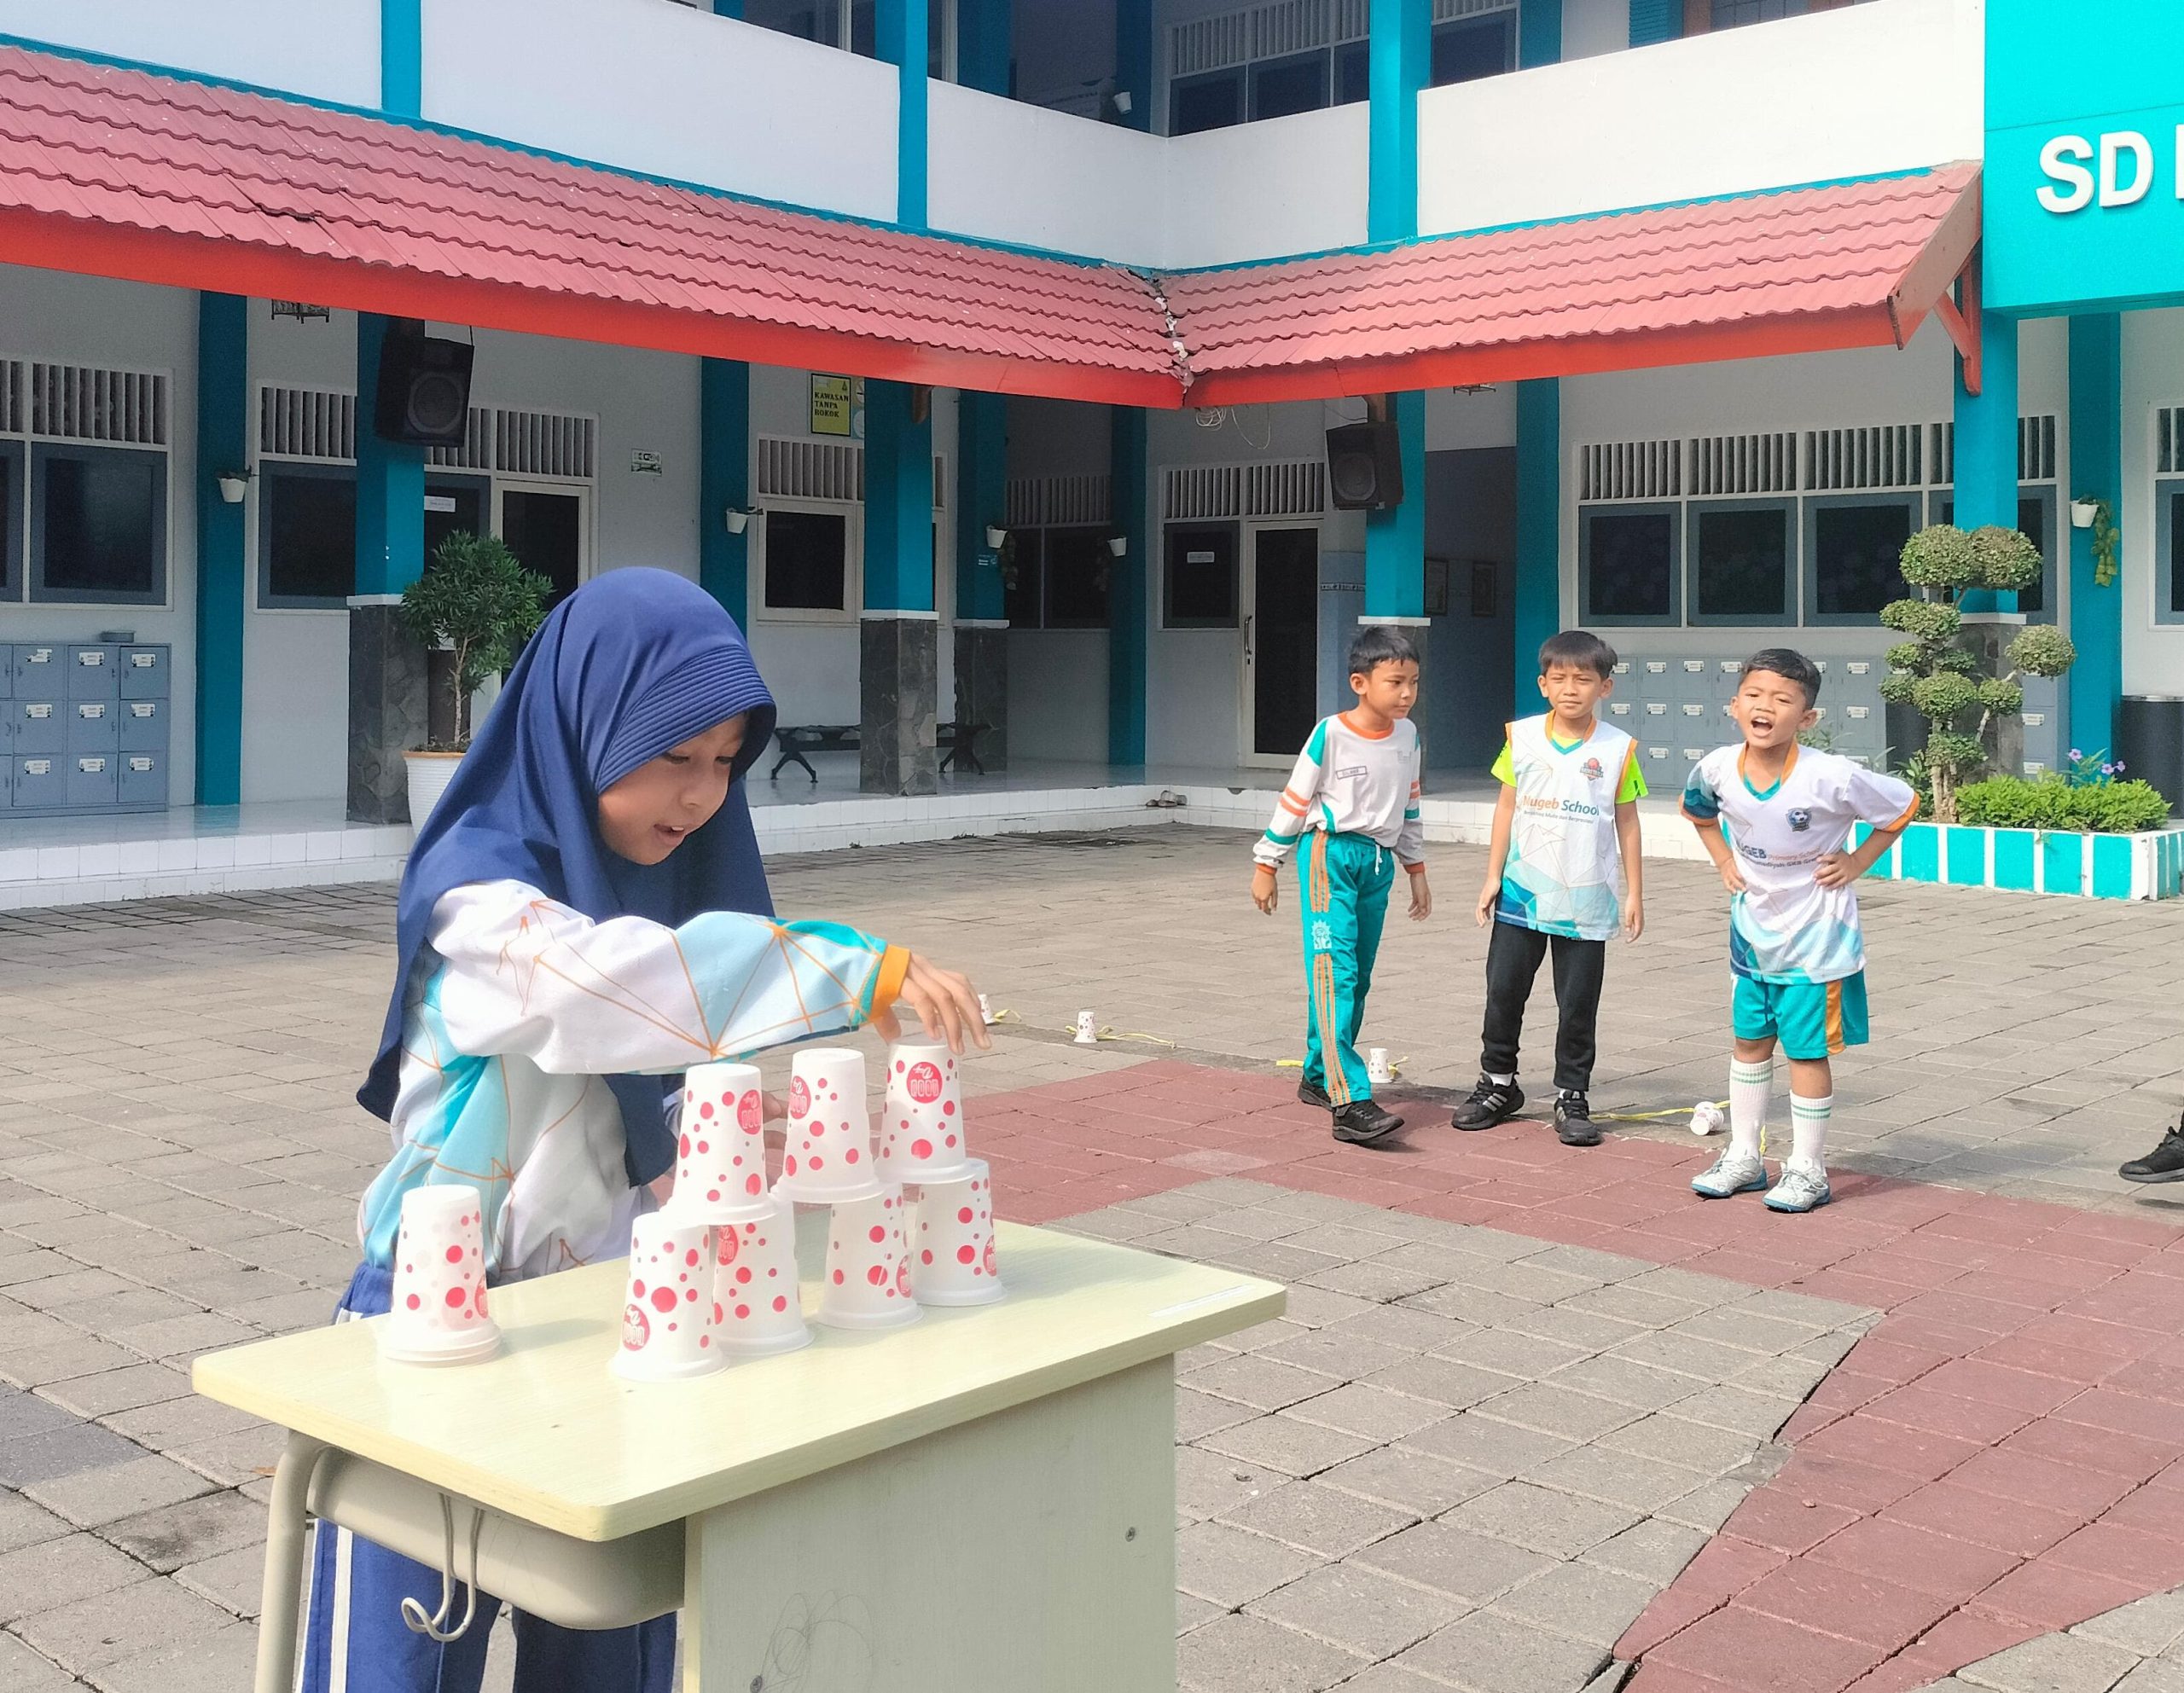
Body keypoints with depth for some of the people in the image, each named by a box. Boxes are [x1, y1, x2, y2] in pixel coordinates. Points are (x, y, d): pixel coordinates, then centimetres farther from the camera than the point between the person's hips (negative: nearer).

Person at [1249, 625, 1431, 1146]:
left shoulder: (1407, 736, 7)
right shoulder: (1331, 736, -10)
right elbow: (1294, 801, -3)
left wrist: (1416, 870, 22)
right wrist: (1266, 866, 1)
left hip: (1378, 861, 7)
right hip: (1331, 854, -7)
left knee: (1357, 979, 10)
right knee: (1334, 971, -16)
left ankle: (1319, 1076, 26)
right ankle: (1350, 1103, -24)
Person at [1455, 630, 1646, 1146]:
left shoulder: (1618, 749, -3)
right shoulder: (1521, 737, 1)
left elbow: (1627, 822, 3)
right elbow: (1506, 807, 7)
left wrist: (1634, 892, 3)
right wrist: (1493, 875, 4)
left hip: (1586, 902, -1)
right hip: (1522, 892, 2)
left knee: (1578, 1005, 5)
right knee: (1503, 991, 7)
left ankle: (1572, 1098, 17)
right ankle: (1497, 1085, 23)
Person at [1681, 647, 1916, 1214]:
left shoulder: (1832, 778, -26)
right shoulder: (1718, 769, -13)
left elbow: (1904, 805, -9)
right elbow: (1697, 810, 12)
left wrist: (1855, 863, -10)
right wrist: (1724, 861, 3)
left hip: (1816, 936, -5)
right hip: (1753, 928, 5)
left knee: (1807, 1050, 3)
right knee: (1750, 1040, 15)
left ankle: (1808, 1170, 17)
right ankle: (1744, 1157, 29)